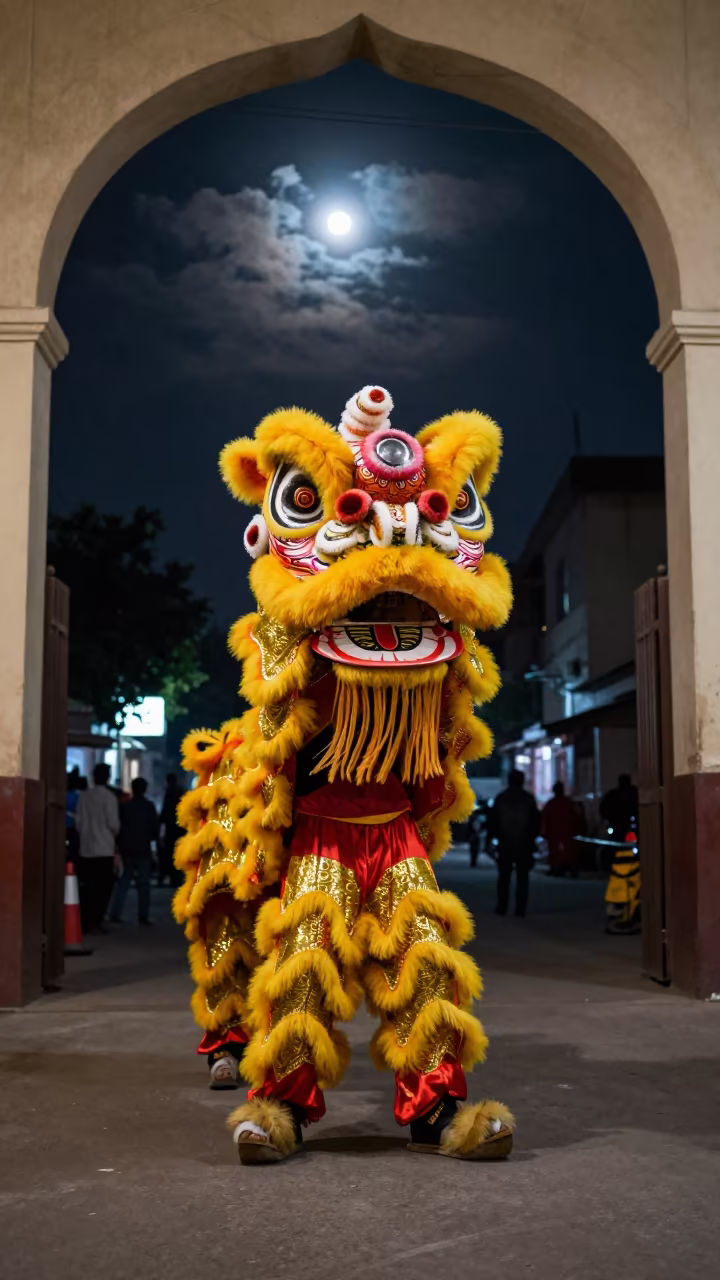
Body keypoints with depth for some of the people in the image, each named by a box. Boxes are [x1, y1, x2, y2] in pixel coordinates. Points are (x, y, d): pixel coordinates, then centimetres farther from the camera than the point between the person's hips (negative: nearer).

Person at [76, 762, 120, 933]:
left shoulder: (84, 796, 5)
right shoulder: (108, 796, -9)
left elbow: (78, 821, 6)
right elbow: (113, 823, -10)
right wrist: (114, 833, 11)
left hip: (86, 848, 5)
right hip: (104, 849, -5)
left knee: (86, 887, 9)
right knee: (103, 887, 1)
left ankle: (85, 923, 9)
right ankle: (95, 922, -4)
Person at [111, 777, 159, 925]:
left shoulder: (124, 806, 2)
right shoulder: (149, 806, -4)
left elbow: (118, 826, 3)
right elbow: (154, 828, -4)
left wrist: (120, 844, 14)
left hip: (127, 849, 3)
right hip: (143, 849, -3)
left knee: (124, 882, 10)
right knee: (143, 883, 1)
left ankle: (116, 914, 3)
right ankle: (143, 916, -2)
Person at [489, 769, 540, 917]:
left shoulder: (500, 798, 0)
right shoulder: (529, 799, -2)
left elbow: (493, 821, 2)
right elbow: (536, 821, 0)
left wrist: (496, 836, 13)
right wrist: (532, 837, 11)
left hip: (505, 844, 1)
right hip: (524, 845, -1)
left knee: (504, 877, 7)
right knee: (522, 877, 3)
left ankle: (502, 907, 3)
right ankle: (520, 908, -2)